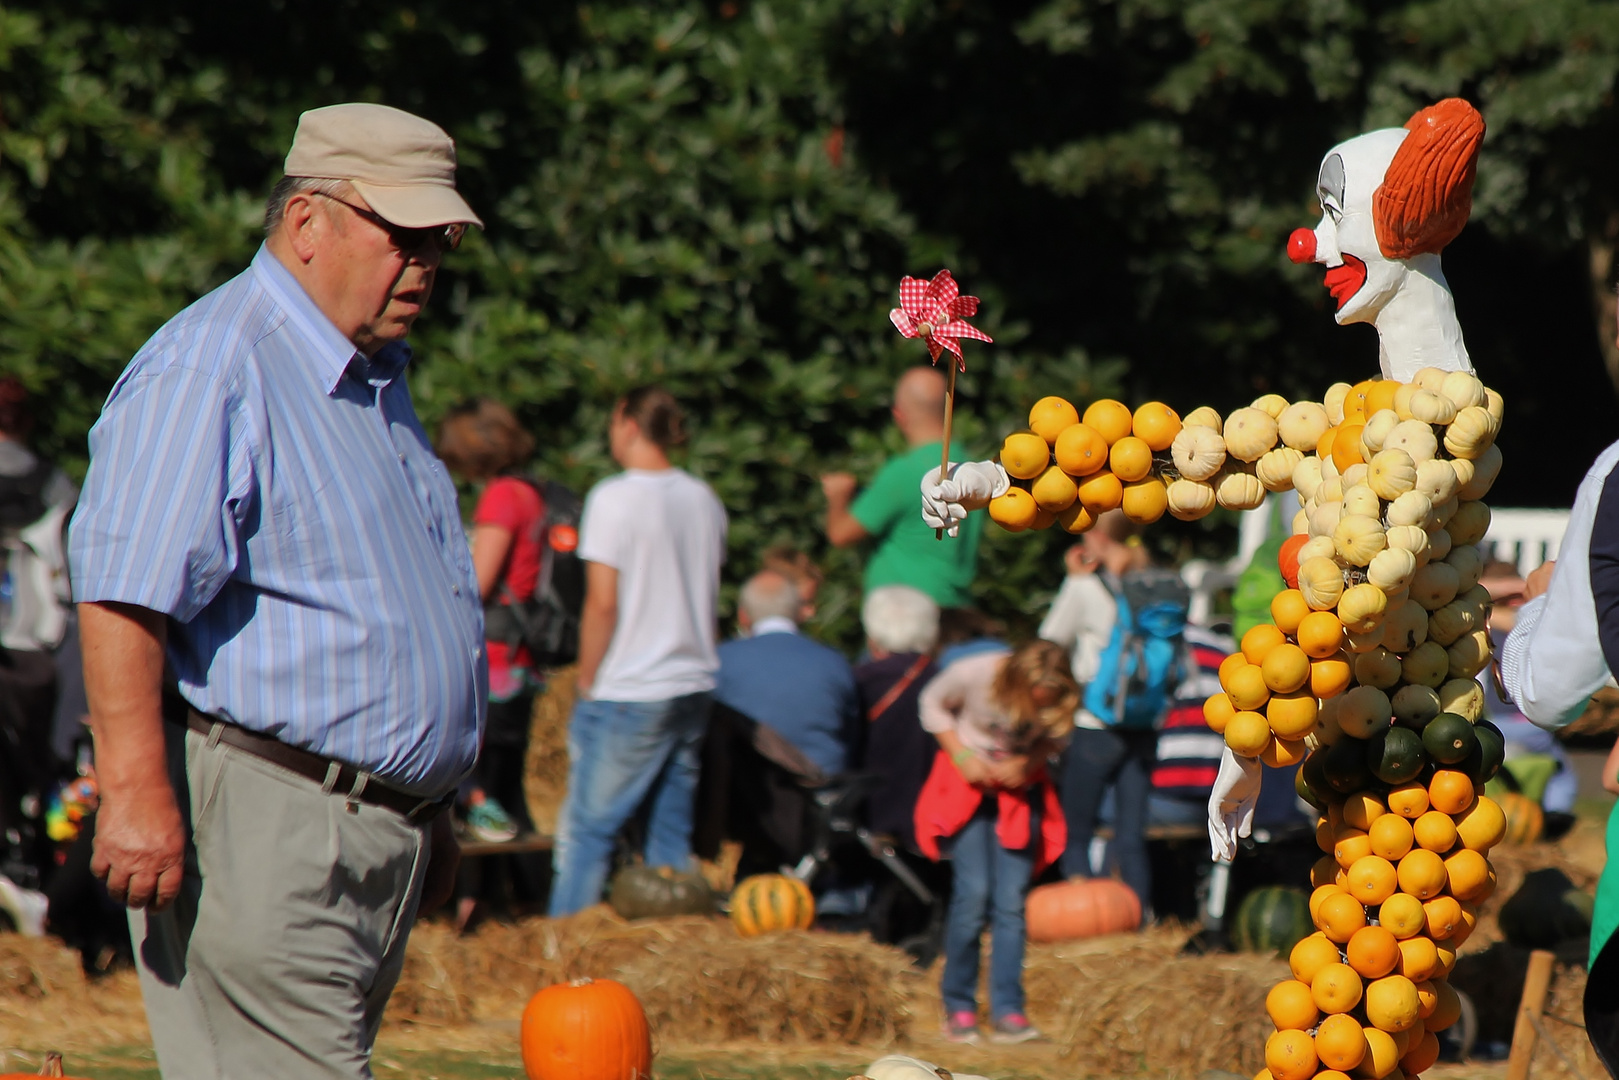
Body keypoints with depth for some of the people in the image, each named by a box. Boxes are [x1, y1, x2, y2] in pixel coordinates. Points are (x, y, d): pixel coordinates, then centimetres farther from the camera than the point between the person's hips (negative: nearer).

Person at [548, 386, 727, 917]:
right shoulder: (704, 500, 7)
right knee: (672, 834, 9)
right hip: (695, 687, 6)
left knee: (589, 829, -2)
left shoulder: (615, 498, -11)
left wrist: (587, 683, -4)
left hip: (627, 694, -6)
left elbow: (603, 602, -13)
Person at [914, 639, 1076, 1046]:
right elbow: (933, 704, -5)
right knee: (973, 893, -12)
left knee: (1011, 901, -7)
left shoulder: (1059, 702, -18)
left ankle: (1007, 1013, -7)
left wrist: (1027, 762, -18)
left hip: (1018, 786, 2)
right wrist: (962, 756, -15)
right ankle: (959, 1008, -1)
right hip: (968, 783, -2)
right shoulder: (973, 674, -24)